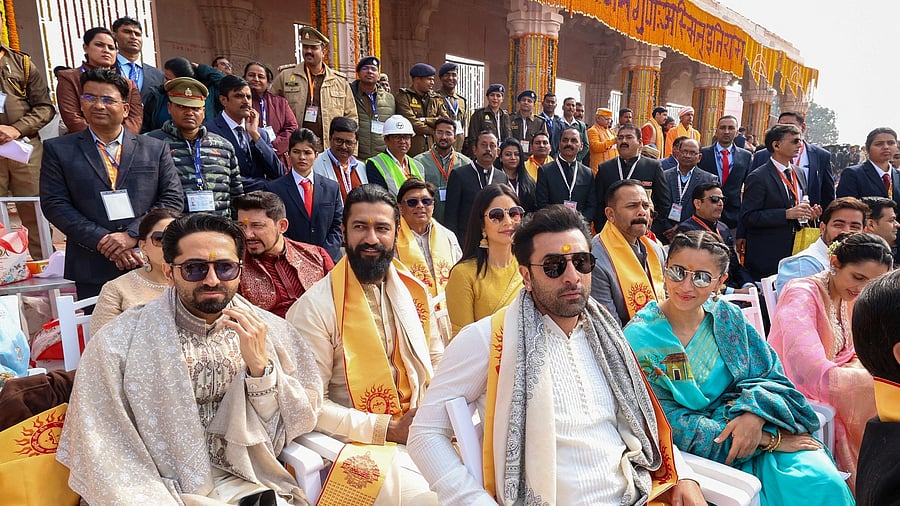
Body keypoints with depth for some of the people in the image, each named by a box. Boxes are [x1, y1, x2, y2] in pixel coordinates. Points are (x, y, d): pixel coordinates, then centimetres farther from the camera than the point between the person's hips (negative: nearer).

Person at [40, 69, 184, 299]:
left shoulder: (156, 149, 7)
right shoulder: (58, 150, 7)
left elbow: (173, 198, 1)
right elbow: (55, 204, 0)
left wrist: (132, 234, -11)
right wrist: (102, 241, -12)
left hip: (151, 265, 0)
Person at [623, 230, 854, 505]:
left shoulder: (729, 318, 2)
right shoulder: (639, 339, -13)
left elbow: (772, 376, 3)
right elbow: (670, 426, -14)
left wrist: (754, 415, -20)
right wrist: (768, 439, -16)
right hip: (702, 455, -4)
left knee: (826, 482, -18)